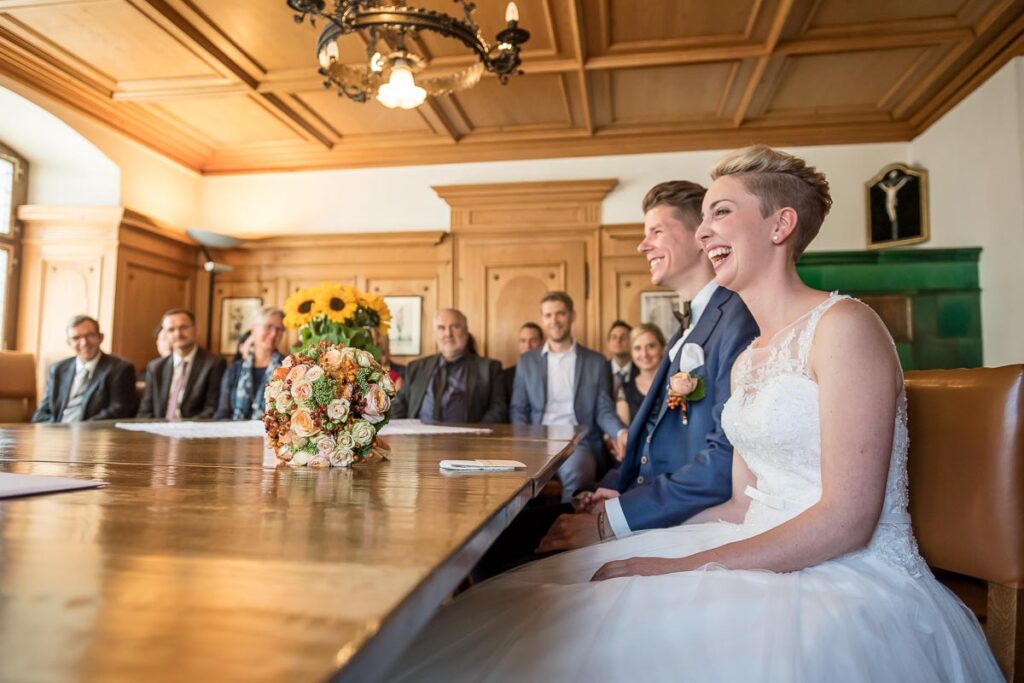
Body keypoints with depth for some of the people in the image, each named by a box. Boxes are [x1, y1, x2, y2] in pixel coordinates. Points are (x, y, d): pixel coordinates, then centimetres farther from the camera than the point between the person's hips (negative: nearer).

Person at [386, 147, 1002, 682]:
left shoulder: (843, 325, -12)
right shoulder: (747, 360, 13)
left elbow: (846, 520, -18)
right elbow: (745, 505, 13)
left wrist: (680, 568, -20)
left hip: (854, 579, -7)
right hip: (768, 565, 7)